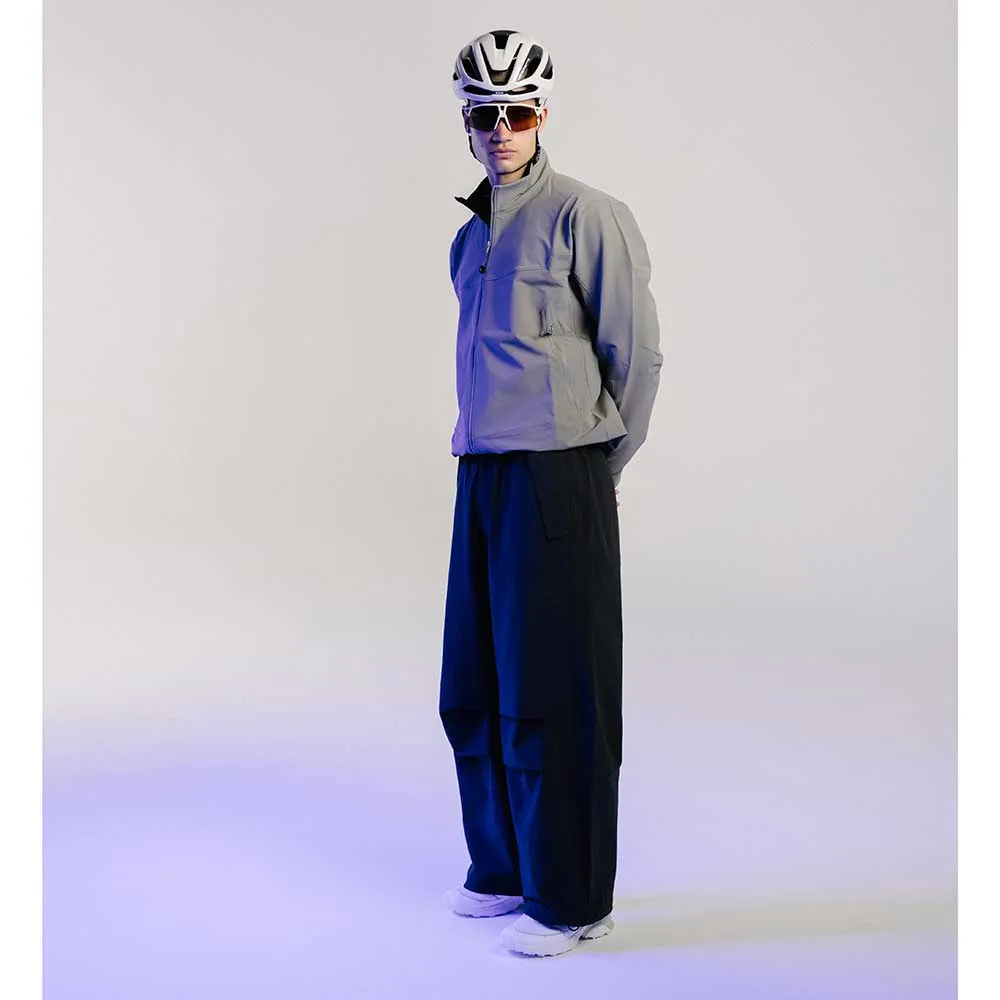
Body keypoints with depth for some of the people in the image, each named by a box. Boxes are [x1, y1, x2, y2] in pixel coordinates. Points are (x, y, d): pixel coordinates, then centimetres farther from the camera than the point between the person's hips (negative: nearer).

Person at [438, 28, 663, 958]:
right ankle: (504, 871, 30)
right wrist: (476, 437, 16)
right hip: (481, 476, 8)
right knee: (473, 695, 13)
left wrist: (598, 471, 1)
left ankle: (570, 900, 13)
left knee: (551, 700, -2)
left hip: (556, 480, -8)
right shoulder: (469, 237, 16)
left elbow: (636, 356, -6)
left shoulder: (587, 215, -7)